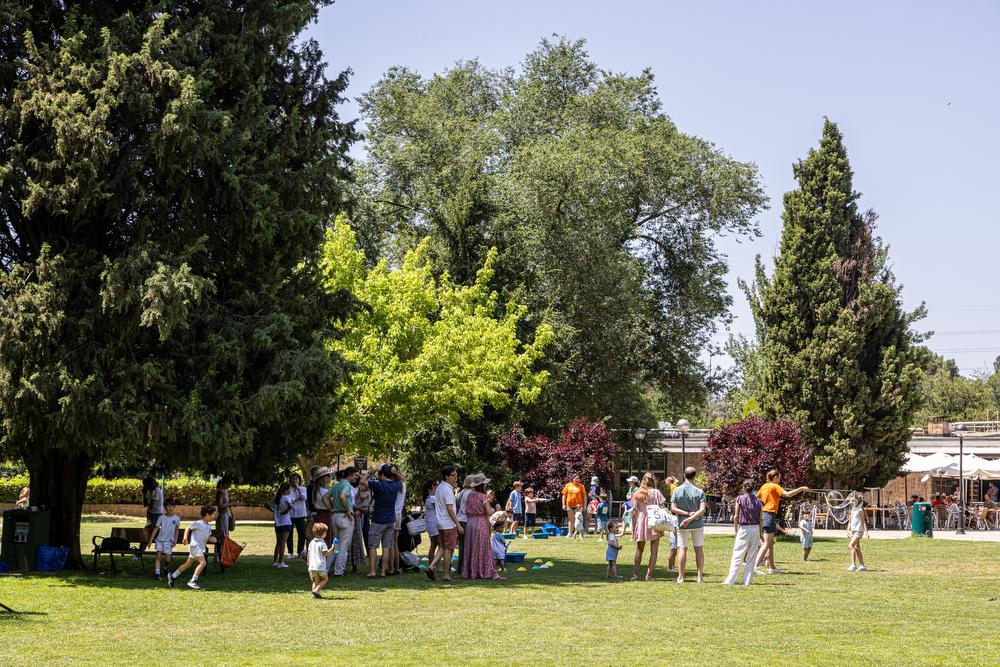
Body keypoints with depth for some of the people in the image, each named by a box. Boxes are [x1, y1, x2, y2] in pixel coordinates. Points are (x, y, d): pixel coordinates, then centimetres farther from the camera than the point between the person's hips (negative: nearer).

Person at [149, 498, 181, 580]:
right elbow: (156, 528, 0)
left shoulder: (176, 518, 0)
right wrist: (151, 539, -4)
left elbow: (176, 530, 9)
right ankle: (157, 573, -11)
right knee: (158, 556, -10)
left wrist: (175, 540, 2)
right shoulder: (162, 517, -1)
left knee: (167, 559, -1)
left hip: (169, 541, 0)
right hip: (160, 539, 0)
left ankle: (166, 567, 31)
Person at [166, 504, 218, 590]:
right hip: (195, 545, -9)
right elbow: (188, 528, -4)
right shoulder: (198, 523, -11)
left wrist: (211, 539, -2)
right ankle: (193, 581, -17)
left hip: (201, 548, 9)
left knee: (188, 564, 15)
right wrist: (185, 537, -18)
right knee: (202, 562, -21)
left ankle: (172, 576, 27)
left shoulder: (209, 526, 12)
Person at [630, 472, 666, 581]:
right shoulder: (656, 492, -5)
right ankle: (649, 575, -3)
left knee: (639, 550, 16)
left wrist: (633, 527, 8)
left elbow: (634, 512, 2)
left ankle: (635, 574, 11)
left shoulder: (636, 494, 3)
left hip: (640, 523, 3)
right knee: (654, 551, 4)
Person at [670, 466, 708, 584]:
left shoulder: (677, 490, -5)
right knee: (699, 549, 7)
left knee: (682, 549, 4)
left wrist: (687, 513, -12)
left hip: (682, 525, 0)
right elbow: (702, 510, -17)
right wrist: (690, 518, -19)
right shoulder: (699, 492, -7)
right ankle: (700, 576, 6)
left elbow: (673, 509, -11)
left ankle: (680, 577, 2)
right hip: (697, 524, 0)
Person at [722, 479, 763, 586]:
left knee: (737, 555, 0)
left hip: (744, 528, -3)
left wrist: (735, 529, 8)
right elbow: (760, 519, 6)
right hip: (755, 529, 3)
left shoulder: (740, 499, -5)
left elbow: (736, 516, -4)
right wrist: (760, 534, 14)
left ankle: (731, 580, -1)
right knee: (752, 556, 8)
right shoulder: (758, 501, 4)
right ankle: (747, 580, 8)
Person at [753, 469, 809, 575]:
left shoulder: (764, 486, 14)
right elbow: (787, 494, -20)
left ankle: (771, 567, 19)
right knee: (767, 543, -11)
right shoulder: (775, 486, -8)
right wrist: (801, 489, -14)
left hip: (762, 514, 9)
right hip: (769, 515, -9)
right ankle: (755, 566, -20)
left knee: (771, 543, 15)